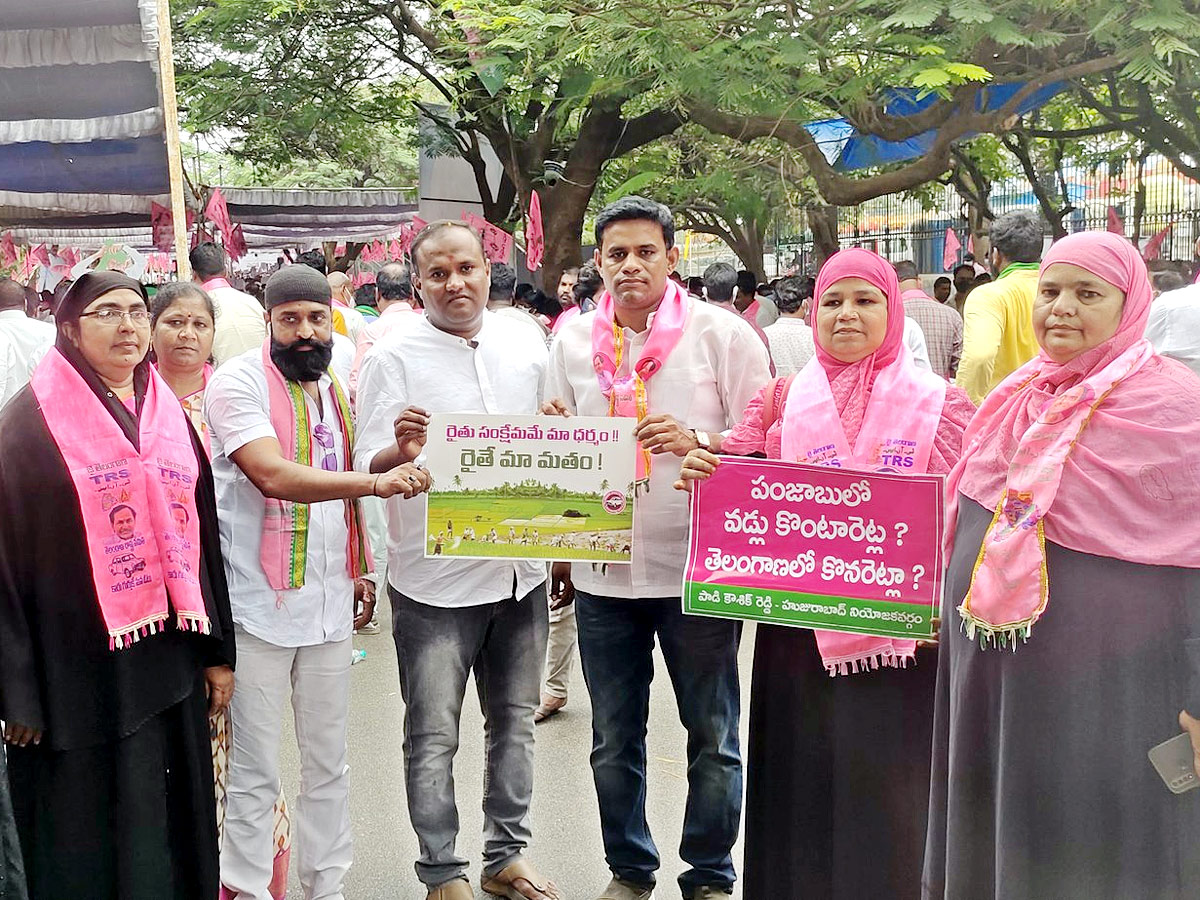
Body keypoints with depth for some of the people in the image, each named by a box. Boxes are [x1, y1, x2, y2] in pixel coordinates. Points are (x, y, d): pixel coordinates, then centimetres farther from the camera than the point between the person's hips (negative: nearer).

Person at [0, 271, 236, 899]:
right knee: (86, 842, 5)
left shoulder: (170, 417, 11)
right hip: (79, 666, -5)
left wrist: (218, 649, 10)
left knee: (173, 823, 12)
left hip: (169, 662, 5)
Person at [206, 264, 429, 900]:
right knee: (256, 770, 1)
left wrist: (360, 570, 16)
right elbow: (273, 475, -24)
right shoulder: (239, 382, -9)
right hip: (259, 603, -6)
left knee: (328, 762, 13)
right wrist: (377, 482, -33)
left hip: (329, 602, 6)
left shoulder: (335, 390, 13)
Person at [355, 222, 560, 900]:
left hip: (523, 571, 5)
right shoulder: (395, 357, -8)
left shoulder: (526, 343, 5)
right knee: (434, 737, 3)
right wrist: (402, 450, -31)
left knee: (515, 723, 16)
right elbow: (369, 469, -11)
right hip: (436, 581, -4)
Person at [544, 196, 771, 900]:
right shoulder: (574, 341, 7)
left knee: (713, 735, 9)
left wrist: (694, 442, -21)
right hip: (603, 572, 3)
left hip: (699, 566, -3)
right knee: (614, 740, 14)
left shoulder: (722, 333, -4)